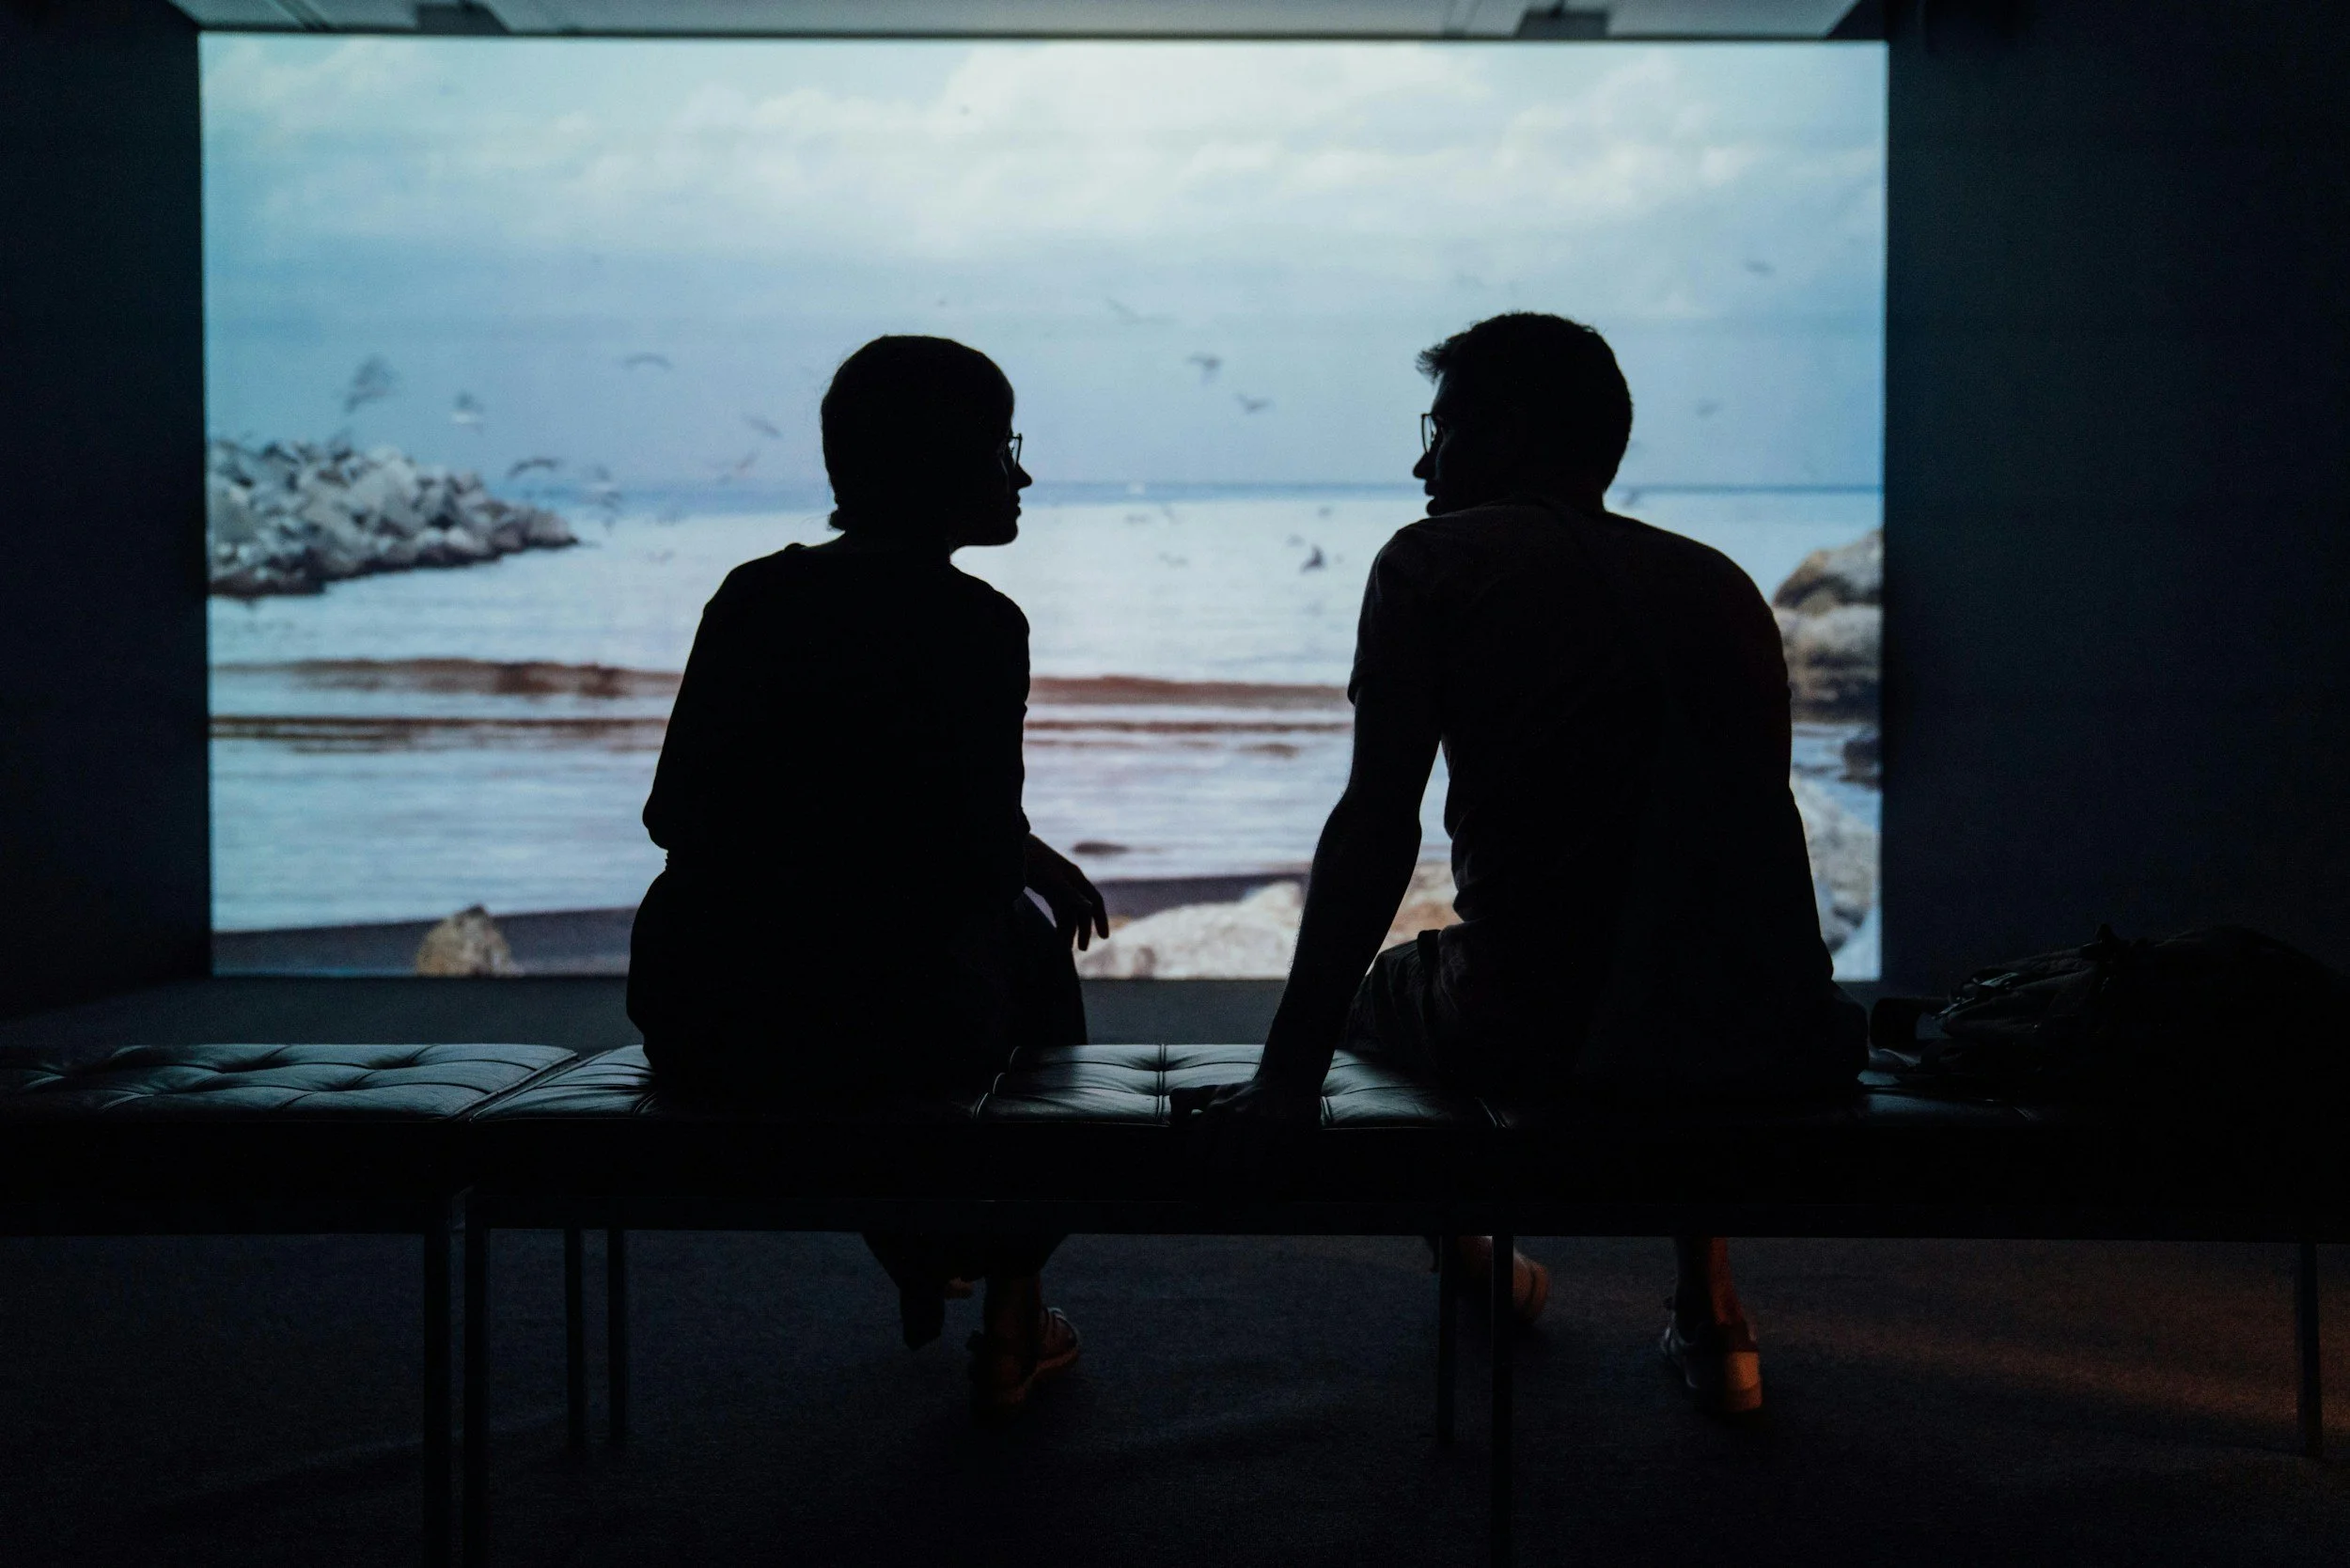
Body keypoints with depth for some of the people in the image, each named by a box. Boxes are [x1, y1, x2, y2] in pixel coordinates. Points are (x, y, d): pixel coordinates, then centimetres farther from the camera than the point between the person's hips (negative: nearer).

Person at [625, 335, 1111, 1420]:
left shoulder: (751, 595, 7)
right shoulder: (976, 623, -8)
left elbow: (673, 815, 11)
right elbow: (980, 859, -10)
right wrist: (1039, 861, 13)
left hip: (692, 1032, 5)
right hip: (892, 1040, -5)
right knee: (1028, 936, 28)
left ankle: (920, 1269, 53)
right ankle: (1014, 1322, 33)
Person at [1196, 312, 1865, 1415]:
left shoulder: (1438, 561, 1)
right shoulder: (1721, 583, 14)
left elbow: (1376, 829, -9)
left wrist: (1288, 1079, -8)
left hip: (1536, 1039, -4)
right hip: (1770, 1047, 5)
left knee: (1386, 983, 30)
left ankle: (1478, 1267, 50)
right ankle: (1711, 1318, 38)